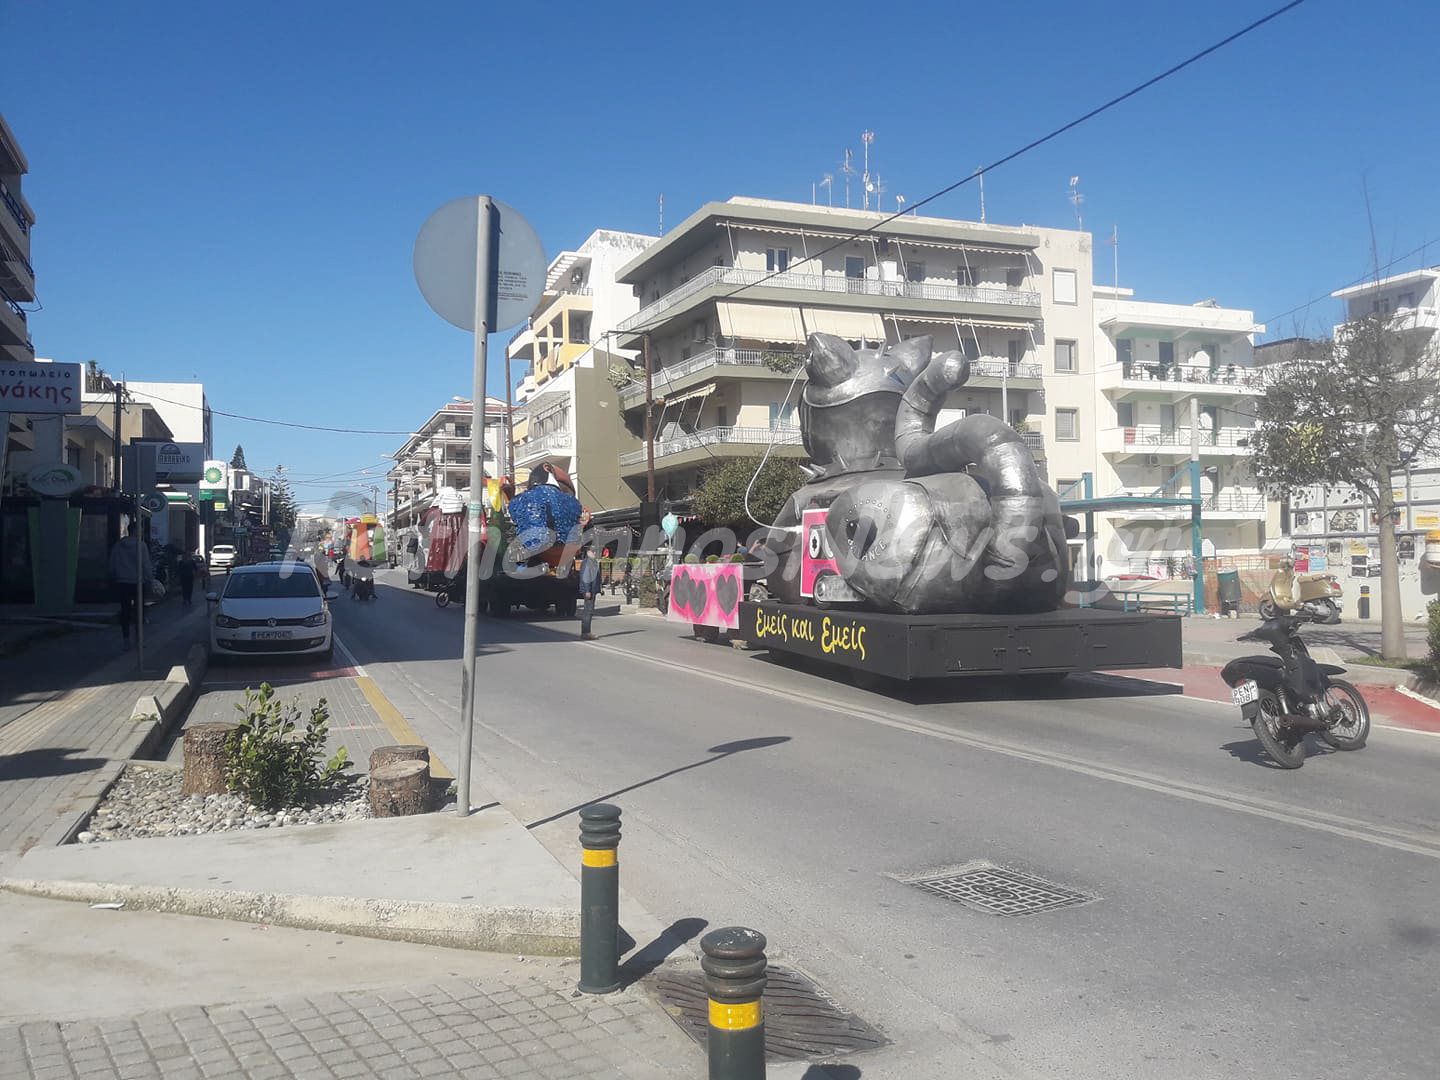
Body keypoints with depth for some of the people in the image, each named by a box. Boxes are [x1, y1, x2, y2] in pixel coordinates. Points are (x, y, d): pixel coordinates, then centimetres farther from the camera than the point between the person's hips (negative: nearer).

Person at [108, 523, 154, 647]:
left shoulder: (118, 545, 4)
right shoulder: (140, 545, -9)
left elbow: (112, 565, 9)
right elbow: (146, 565, -11)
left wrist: (114, 579, 18)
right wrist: (149, 580, -5)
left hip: (122, 583, 4)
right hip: (137, 582, -3)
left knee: (125, 611, 6)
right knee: (139, 610, 7)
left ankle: (126, 640, 5)